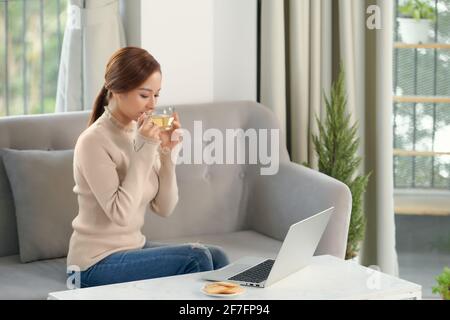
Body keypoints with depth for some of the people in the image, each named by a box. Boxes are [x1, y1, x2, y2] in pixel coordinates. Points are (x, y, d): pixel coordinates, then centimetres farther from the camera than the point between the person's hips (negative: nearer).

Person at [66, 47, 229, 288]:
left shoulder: (139, 133, 5)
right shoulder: (93, 141, -17)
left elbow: (164, 208, 3)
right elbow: (120, 214, -25)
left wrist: (166, 152, -9)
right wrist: (143, 150, -22)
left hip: (133, 246, 7)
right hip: (97, 264, -7)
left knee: (216, 257, -5)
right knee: (196, 258, -18)